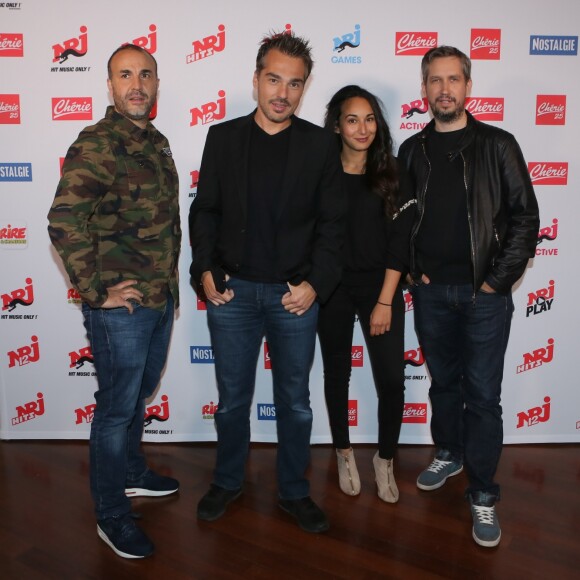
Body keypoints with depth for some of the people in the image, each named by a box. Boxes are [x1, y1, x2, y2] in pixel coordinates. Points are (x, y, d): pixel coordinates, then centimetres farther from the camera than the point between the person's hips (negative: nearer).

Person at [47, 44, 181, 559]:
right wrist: (96, 291, -21)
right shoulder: (97, 144, -15)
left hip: (161, 298, 8)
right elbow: (64, 221, -25)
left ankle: (132, 473, 46)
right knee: (117, 407, 6)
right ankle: (112, 516, 24)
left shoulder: (156, 142, 11)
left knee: (139, 395, 23)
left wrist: (170, 280, 15)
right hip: (122, 305, -8)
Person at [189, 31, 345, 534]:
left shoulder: (320, 144, 0)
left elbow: (331, 222, 0)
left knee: (295, 401, 12)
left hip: (295, 293, 0)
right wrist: (205, 270, -6)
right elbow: (205, 210, 6)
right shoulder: (223, 138, 3)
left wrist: (316, 284, -9)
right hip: (232, 290, 1)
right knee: (232, 398, 13)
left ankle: (294, 490, 32)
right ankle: (228, 481, 36)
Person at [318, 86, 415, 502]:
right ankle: (344, 453, 33)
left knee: (392, 379, -2)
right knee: (337, 374, 12)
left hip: (380, 286, 0)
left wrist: (385, 301, -9)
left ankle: (385, 459, 22)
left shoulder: (393, 176, -1)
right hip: (333, 288, 0)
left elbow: (399, 242, -4)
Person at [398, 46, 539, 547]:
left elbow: (525, 217, -4)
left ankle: (483, 496, 14)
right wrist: (413, 270, 2)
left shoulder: (497, 145, -1)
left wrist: (498, 281, -9)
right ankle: (448, 454, 38)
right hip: (431, 291, 3)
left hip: (484, 293, -3)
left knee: (483, 394, 1)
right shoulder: (413, 151, 8)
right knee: (444, 381, 16)